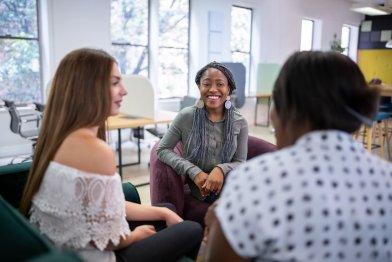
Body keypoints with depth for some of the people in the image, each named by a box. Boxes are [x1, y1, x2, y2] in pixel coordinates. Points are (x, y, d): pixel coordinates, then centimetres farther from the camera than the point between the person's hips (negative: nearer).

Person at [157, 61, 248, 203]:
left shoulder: (240, 122, -1)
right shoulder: (186, 116, -6)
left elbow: (240, 162, 2)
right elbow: (162, 149, -4)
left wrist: (222, 170, -22)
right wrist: (194, 172, -17)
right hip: (197, 190, -3)